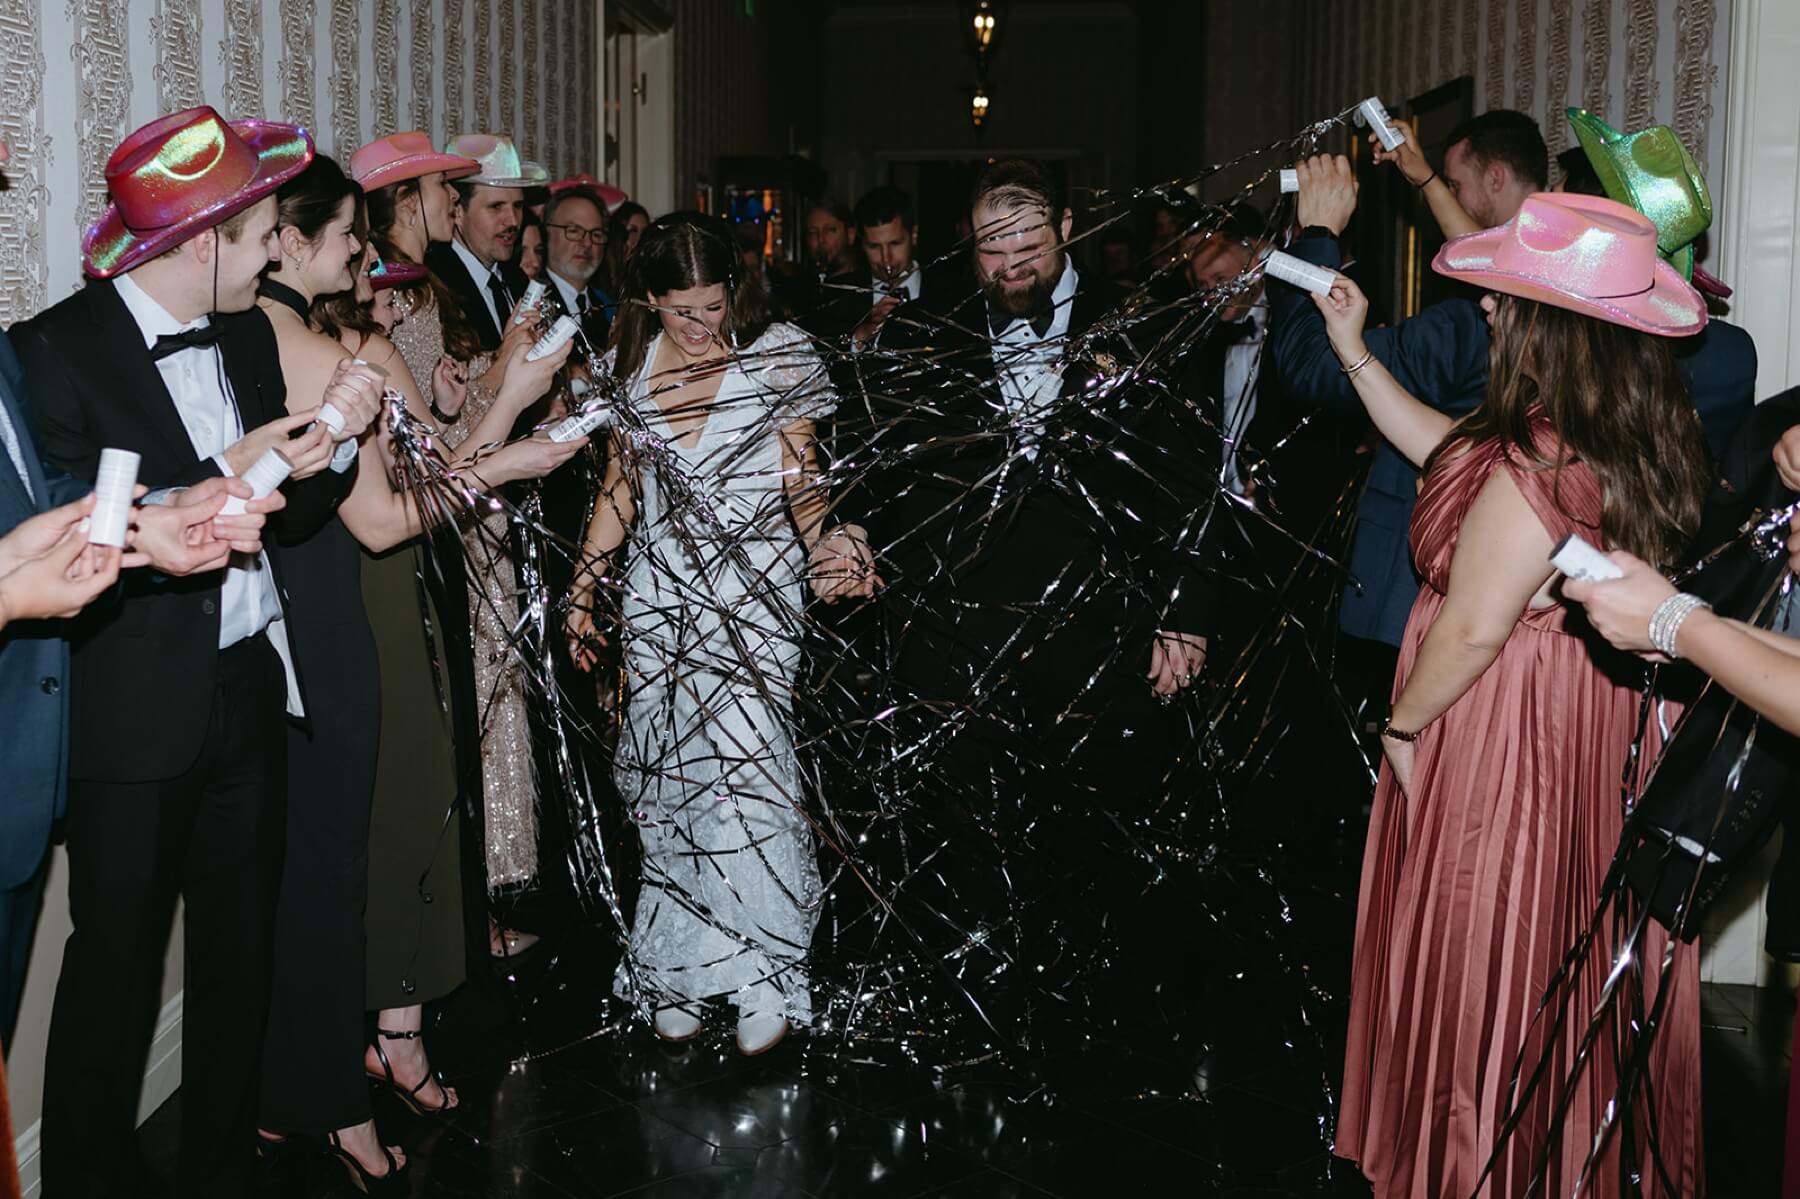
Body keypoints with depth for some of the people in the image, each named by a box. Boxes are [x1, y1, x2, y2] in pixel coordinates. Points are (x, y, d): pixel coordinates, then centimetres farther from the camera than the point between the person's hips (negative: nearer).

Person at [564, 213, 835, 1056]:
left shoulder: (775, 355, -3)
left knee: (740, 765, -12)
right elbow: (619, 486, 15)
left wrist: (824, 546, -19)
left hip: (754, 591, -4)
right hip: (658, 594, 4)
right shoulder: (629, 365, 7)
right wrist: (583, 589, 13)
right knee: (666, 773, 4)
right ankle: (678, 967, 15)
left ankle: (763, 972, 2)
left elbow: (803, 479, -2)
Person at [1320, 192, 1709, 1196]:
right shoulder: (1639, 437, 2)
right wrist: (1356, 353, 14)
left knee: (1485, 971, 9)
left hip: (1503, 734, -9)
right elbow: (1446, 452, 12)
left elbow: (1473, 629, -23)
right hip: (1602, 731, 9)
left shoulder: (1538, 461, -27)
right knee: (1571, 963, 21)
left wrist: (1403, 725, -7)